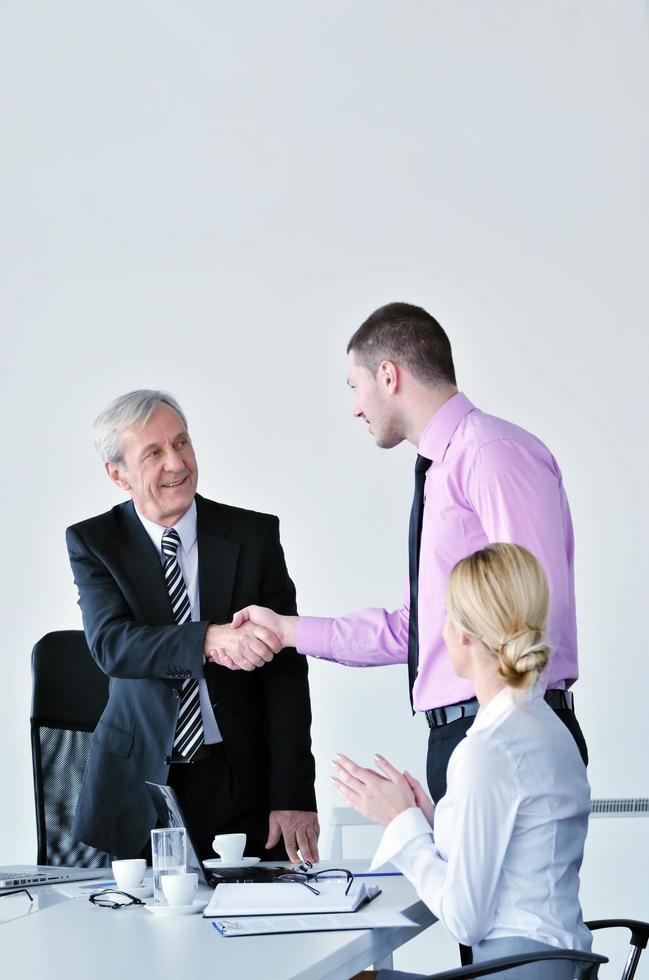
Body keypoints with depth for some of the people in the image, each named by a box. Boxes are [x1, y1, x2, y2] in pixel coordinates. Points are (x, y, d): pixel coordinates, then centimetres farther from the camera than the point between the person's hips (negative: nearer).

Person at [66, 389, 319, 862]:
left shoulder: (255, 535, -1)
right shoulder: (93, 542, 0)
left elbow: (285, 671, -4)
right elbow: (110, 645, -17)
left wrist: (293, 796, -13)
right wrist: (210, 640, -35)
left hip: (243, 787, 0)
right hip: (138, 789, 0)